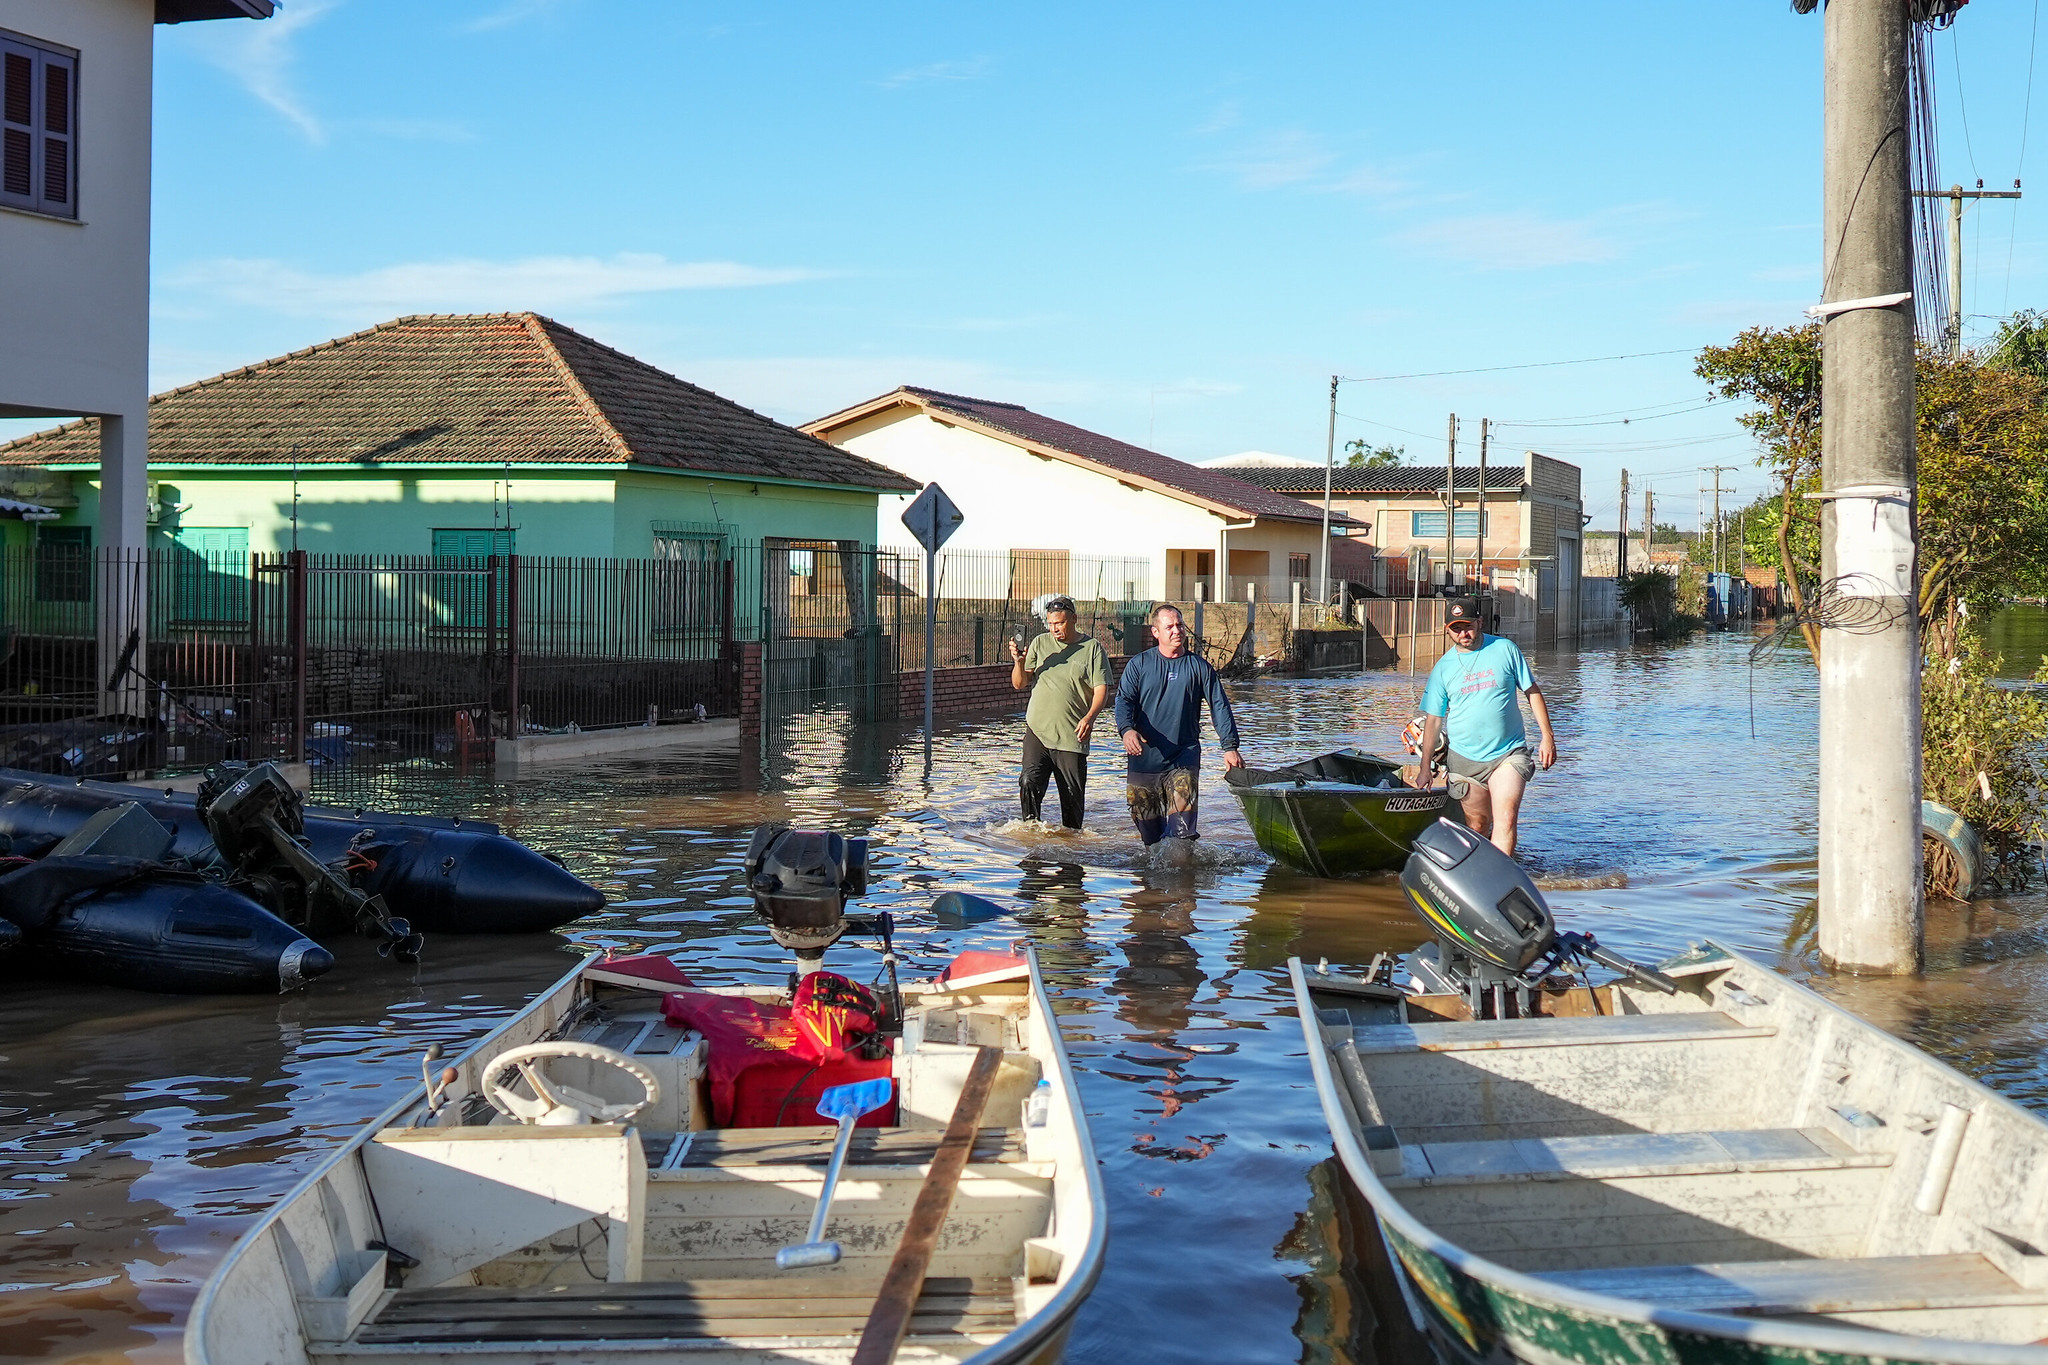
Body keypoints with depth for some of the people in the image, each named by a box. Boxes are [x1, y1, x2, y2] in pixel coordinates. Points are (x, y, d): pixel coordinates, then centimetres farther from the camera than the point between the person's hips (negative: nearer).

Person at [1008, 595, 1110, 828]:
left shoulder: (1092, 648, 3)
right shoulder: (1040, 644, 11)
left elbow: (1102, 689, -2)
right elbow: (1019, 684, 12)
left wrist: (1090, 717, -20)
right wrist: (1019, 663, -9)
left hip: (1072, 736, -2)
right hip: (1037, 731, 2)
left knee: (1073, 795, 2)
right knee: (1029, 783, -16)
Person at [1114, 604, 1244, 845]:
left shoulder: (1198, 666, 8)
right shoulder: (1139, 664, 6)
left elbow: (1219, 705, 7)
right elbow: (1124, 699, -4)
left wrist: (1230, 746, -2)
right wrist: (1127, 729, -25)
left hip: (1184, 754, -1)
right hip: (1145, 755, 1)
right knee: (1144, 816, 6)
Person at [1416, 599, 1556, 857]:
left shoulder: (1504, 649, 0)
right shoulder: (1443, 668, 4)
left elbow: (1533, 692, 5)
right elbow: (1433, 719, 8)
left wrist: (1547, 736, -1)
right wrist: (1426, 765, 4)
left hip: (1508, 754, -2)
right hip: (1464, 758, 2)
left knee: (1505, 819, -17)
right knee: (1478, 824, 7)